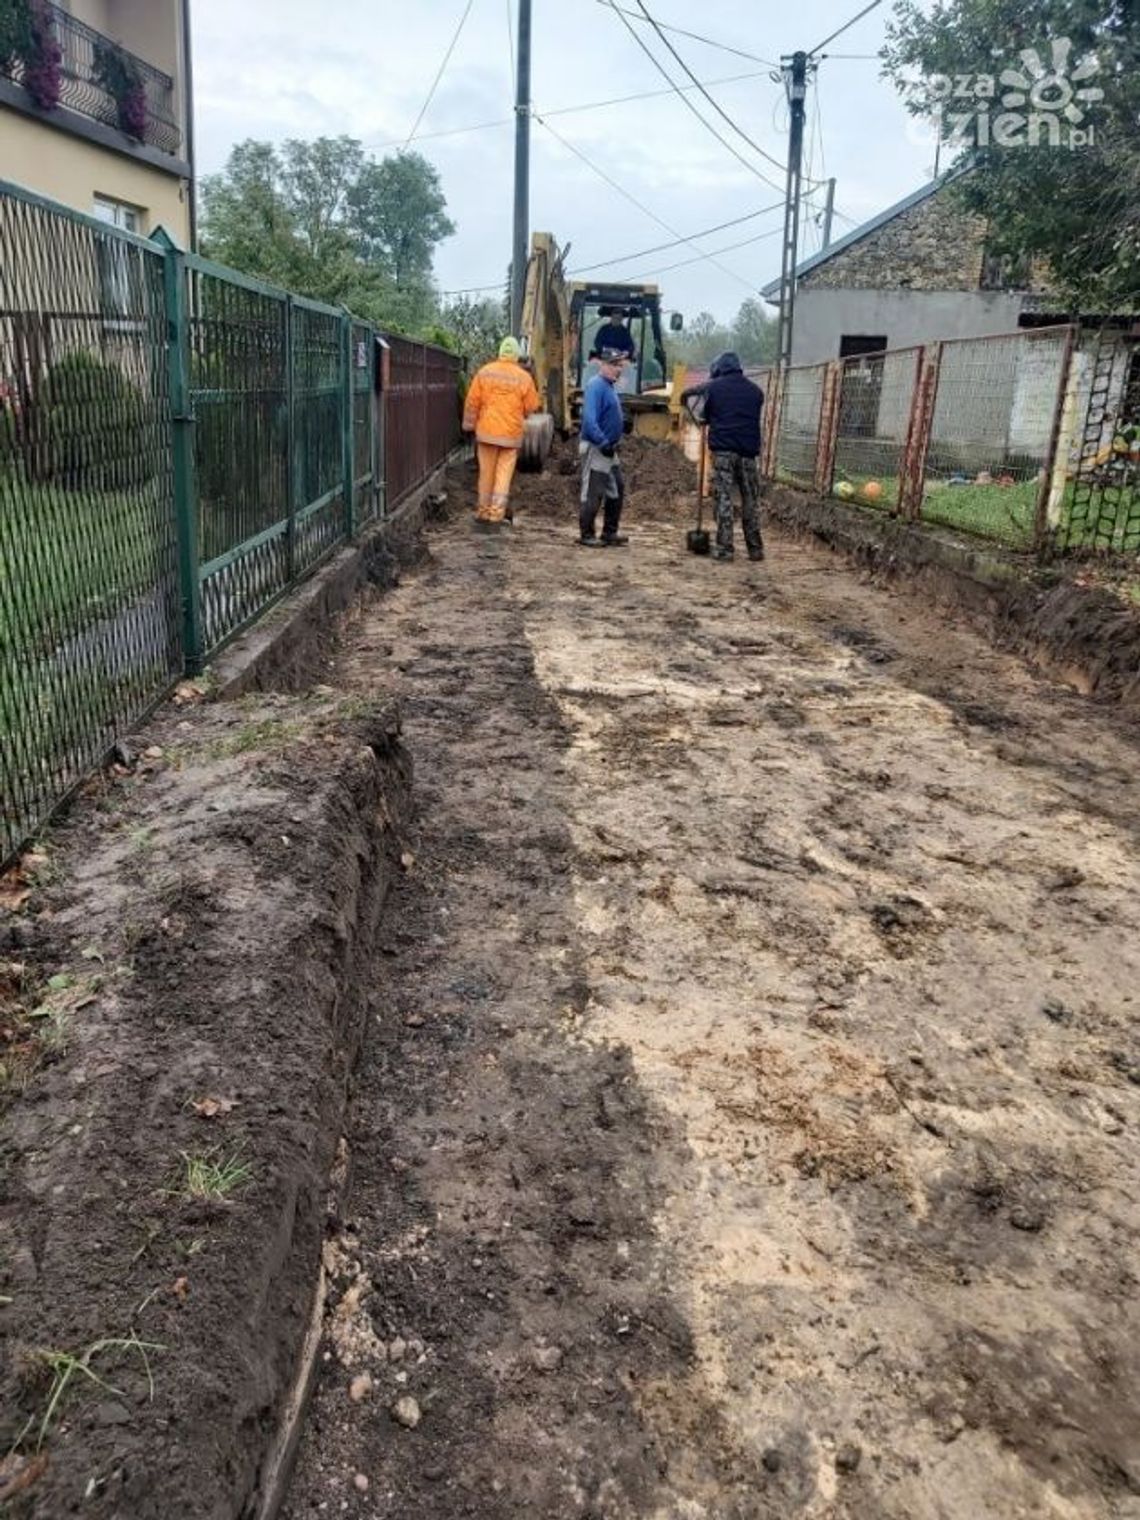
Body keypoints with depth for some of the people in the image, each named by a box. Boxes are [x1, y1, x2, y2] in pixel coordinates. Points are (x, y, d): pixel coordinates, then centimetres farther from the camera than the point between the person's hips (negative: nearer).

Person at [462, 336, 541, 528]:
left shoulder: (485, 372, -3)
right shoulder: (524, 377, -4)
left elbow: (472, 401, -1)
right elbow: (531, 407, 1)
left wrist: (469, 424, 10)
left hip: (487, 431, 1)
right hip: (512, 433, -1)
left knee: (486, 474, 11)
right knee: (504, 475, 3)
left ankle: (483, 514, 19)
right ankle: (496, 516, -1)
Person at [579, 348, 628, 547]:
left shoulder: (610, 386, 14)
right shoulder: (596, 386, -17)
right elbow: (589, 420, -26)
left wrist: (623, 424, 9)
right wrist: (604, 443, -27)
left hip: (609, 448, 10)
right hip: (595, 448, -10)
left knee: (617, 490, 15)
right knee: (593, 494, -3)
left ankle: (610, 533, 23)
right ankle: (587, 535, 6)